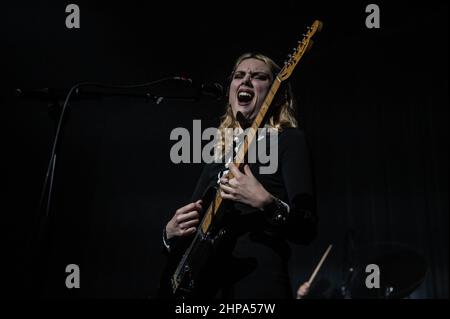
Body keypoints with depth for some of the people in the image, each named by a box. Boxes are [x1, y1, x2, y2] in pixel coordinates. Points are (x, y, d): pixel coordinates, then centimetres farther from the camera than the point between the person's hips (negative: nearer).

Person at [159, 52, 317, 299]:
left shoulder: (287, 140, -1)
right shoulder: (218, 153, 16)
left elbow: (307, 229, -10)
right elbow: (194, 226, 20)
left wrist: (266, 203, -25)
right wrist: (171, 233, -1)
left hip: (259, 283, -5)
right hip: (206, 283, 6)